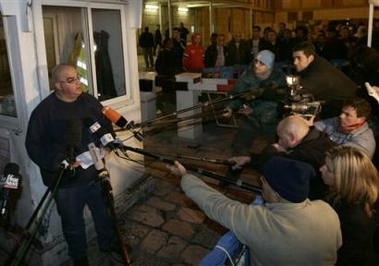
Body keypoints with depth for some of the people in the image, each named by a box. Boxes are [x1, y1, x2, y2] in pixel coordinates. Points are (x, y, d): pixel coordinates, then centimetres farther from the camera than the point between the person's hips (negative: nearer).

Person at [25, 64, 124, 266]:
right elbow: (34, 146, -14)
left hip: (96, 172, 4)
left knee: (104, 213, 23)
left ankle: (109, 243, 50)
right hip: (66, 180, -4)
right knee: (73, 223, 16)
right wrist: (60, 162, -25)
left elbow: (107, 126, 11)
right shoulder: (44, 110, -15)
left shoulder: (90, 101, 0)